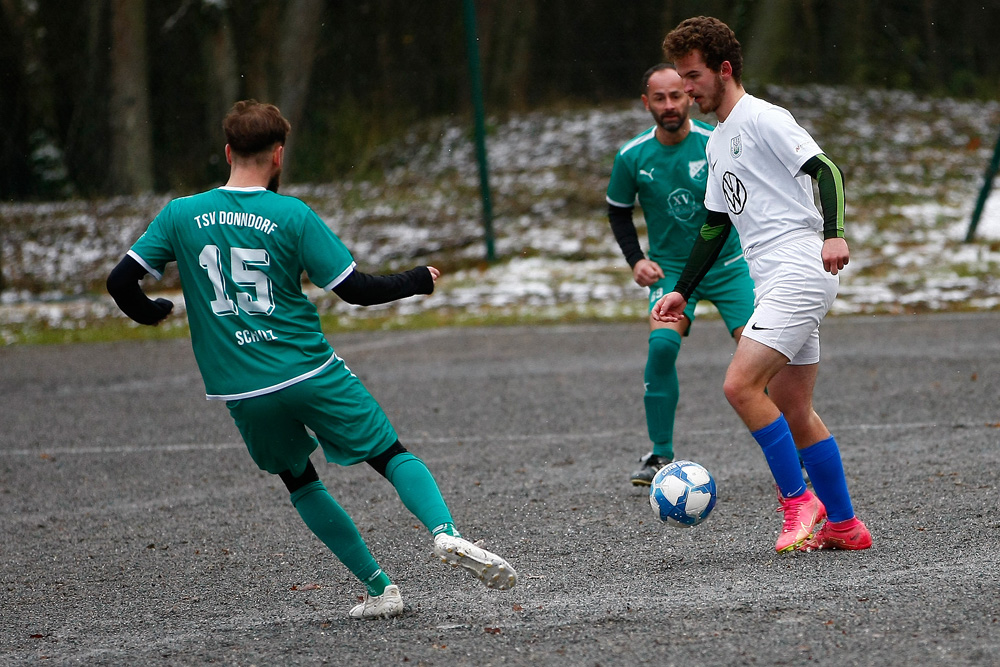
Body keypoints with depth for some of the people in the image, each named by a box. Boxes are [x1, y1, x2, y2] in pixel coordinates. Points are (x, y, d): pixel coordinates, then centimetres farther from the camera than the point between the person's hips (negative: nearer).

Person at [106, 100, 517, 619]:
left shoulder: (180, 215, 1)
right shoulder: (292, 216, -6)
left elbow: (121, 282, 0)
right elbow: (355, 288, -6)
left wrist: (150, 313, 21)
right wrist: (418, 281, 10)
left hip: (242, 391, 2)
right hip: (310, 371, -2)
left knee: (300, 482, 21)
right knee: (392, 455, 7)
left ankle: (379, 589, 16)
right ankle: (445, 532, -21)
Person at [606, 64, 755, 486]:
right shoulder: (632, 157, -6)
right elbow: (618, 211, 10)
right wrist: (636, 260, -2)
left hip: (727, 262, 0)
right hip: (670, 267, 1)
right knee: (663, 343, -23)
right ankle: (661, 456, -9)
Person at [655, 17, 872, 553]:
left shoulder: (764, 119, -7)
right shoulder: (717, 142, 21)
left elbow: (824, 169, -17)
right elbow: (715, 225, 28)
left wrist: (833, 234, -32)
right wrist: (683, 291, 24)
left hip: (800, 271, -10)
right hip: (776, 282, 10)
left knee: (741, 385, -18)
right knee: (793, 412, 9)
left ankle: (799, 500, -9)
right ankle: (843, 525, 14)